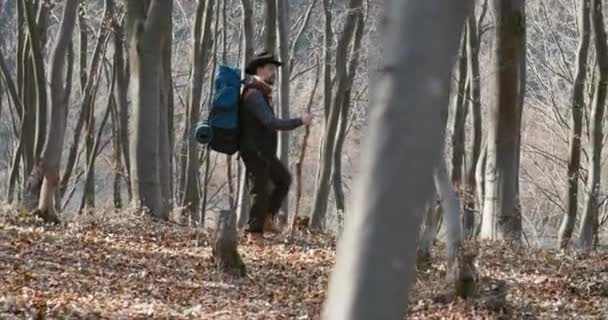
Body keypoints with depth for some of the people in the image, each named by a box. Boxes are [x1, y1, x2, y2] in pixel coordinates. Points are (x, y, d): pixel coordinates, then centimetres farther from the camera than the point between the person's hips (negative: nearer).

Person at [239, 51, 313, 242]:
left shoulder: (262, 93, 13)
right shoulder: (254, 95, -20)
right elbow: (271, 123, -28)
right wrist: (300, 122, -24)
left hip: (264, 152, 10)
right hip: (254, 152, -10)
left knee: (283, 179, 17)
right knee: (261, 190, -3)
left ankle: (267, 218, 18)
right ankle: (254, 232, 6)